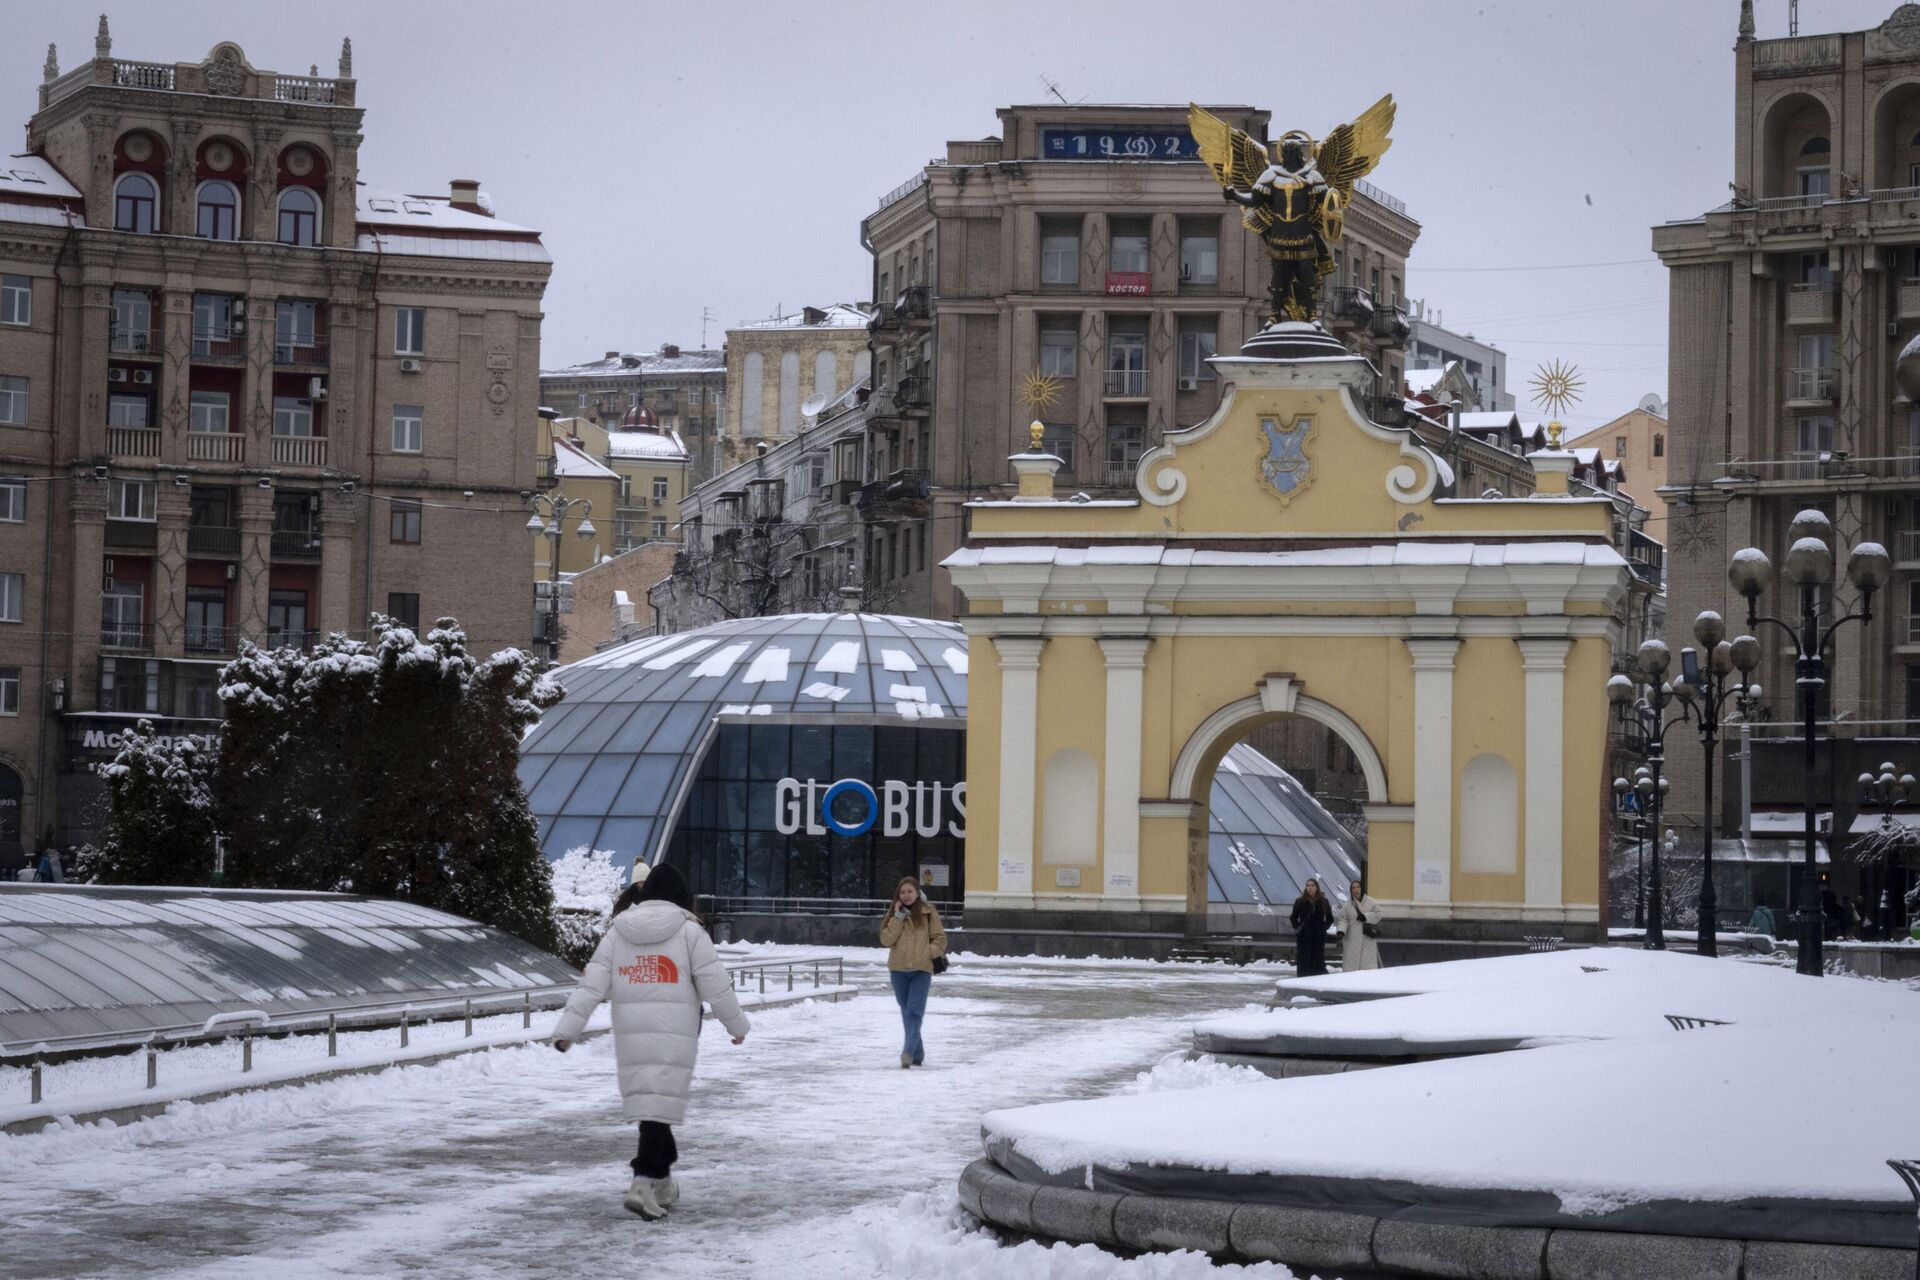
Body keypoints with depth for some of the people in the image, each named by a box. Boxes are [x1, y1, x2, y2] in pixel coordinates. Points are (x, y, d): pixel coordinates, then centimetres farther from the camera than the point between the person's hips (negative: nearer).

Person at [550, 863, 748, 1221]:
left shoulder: (618, 931, 9)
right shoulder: (689, 931, -2)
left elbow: (592, 984, 3)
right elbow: (715, 985, -2)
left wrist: (567, 1028, 1)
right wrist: (736, 1024, 11)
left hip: (630, 1036, 4)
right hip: (674, 1033, -4)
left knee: (645, 1103, 13)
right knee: (660, 1107, -6)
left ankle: (661, 1181, 23)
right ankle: (644, 1184, -17)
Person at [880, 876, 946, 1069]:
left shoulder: (928, 913, 2)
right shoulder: (894, 913, 8)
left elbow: (940, 939, 6)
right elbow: (886, 940, -4)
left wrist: (929, 953, -10)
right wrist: (898, 918, -9)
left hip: (922, 969, -4)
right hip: (899, 969, 4)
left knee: (914, 1011, -15)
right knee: (906, 1011, 11)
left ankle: (908, 1051, -24)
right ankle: (917, 1053, 22)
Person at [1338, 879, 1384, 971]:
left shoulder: (1370, 902, 4)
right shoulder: (1347, 905, 4)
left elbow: (1378, 915, 3)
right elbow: (1343, 919, 2)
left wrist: (1365, 916, -12)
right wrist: (1341, 931, -16)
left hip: (1368, 940, 0)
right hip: (1352, 940, 0)